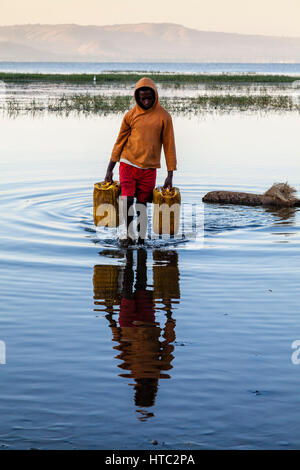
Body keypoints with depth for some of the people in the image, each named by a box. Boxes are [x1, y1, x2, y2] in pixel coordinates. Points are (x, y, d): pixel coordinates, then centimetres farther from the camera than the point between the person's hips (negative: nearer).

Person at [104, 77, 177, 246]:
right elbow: (120, 142, 8)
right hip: (128, 164, 1)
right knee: (128, 199, -13)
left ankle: (141, 239, 15)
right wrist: (110, 170, 6)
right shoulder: (130, 115, 2)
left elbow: (169, 145, 1)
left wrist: (170, 175, -2)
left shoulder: (163, 116, -1)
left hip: (149, 168, -1)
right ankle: (130, 235, 1)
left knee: (142, 203, 2)